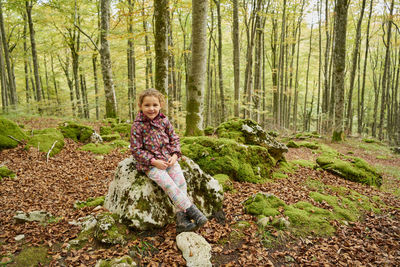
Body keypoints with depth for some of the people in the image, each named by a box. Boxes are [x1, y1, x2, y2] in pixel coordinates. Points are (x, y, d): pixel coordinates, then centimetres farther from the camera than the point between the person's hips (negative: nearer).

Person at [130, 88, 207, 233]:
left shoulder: (164, 120, 4)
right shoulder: (138, 126, -8)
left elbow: (174, 138, 11)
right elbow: (136, 150, -8)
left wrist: (175, 155, -6)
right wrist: (154, 161, -16)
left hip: (169, 159, 4)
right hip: (150, 163, -4)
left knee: (181, 183, -14)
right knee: (169, 185, -22)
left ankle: (182, 218, -11)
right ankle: (191, 210, -15)